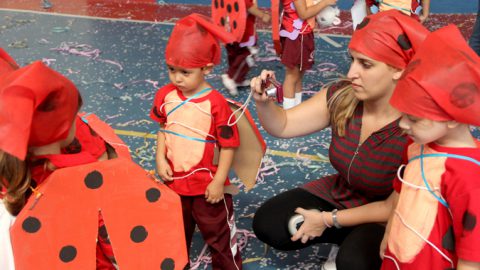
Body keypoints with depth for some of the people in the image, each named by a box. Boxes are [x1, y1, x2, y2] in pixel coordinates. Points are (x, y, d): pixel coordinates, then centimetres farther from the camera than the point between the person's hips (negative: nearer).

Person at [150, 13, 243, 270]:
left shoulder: (216, 103, -22)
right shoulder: (166, 96, -7)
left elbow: (228, 145, -16)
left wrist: (219, 182, -16)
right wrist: (160, 159, -4)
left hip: (207, 184, -5)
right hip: (174, 180, 5)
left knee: (218, 233, 14)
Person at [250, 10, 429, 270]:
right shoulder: (340, 97, -16)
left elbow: (396, 208, -21)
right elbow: (282, 126, -7)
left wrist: (329, 220, -18)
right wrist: (264, 102, -30)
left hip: (384, 219, -5)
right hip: (338, 195, 6)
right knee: (266, 224, -6)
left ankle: (353, 243, 3)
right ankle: (348, 239, 10)